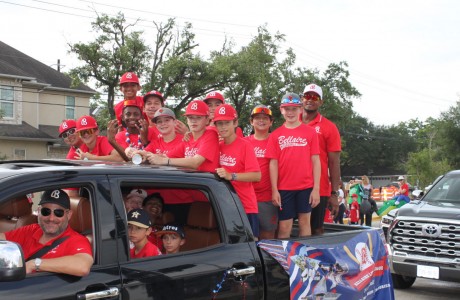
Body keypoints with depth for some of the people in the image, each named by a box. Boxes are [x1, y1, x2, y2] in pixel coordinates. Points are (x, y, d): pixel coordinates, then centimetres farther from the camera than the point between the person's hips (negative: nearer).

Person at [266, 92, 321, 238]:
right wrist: (274, 190, -4)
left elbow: (315, 161, 0)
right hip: (284, 188, 0)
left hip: (306, 187, 0)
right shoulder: (275, 135, 4)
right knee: (284, 227, 3)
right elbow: (273, 163, 3)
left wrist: (316, 188, -5)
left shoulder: (310, 132, 2)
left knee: (304, 222, 7)